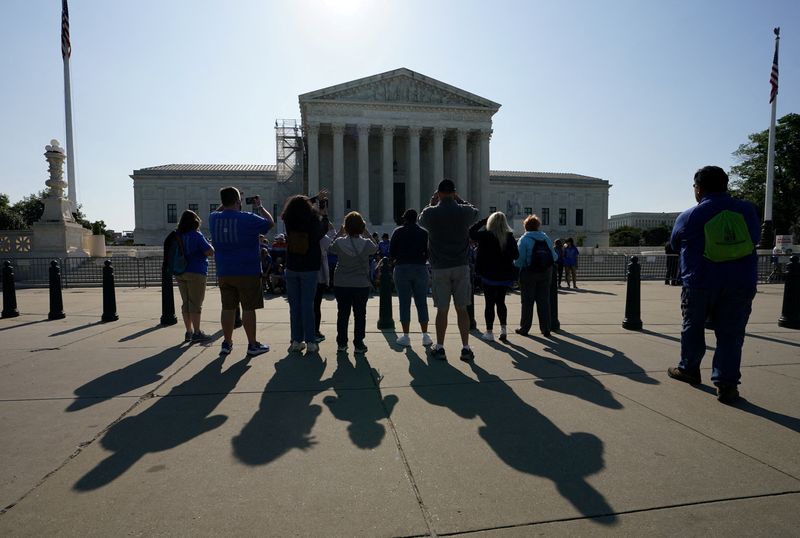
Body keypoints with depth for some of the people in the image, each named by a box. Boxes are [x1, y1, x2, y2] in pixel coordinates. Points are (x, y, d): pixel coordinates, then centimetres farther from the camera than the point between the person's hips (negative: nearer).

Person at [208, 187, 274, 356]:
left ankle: (227, 343, 21)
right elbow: (270, 223, 3)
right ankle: (252, 345, 8)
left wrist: (226, 203, 25)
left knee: (227, 307, 12)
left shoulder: (214, 218, 2)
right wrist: (260, 207, 13)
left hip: (224, 273, 5)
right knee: (249, 308, 1)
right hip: (247, 272, -5)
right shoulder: (248, 219, -13)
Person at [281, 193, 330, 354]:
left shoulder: (289, 223, -2)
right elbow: (324, 230, 11)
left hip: (291, 268, 3)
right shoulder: (314, 223, -11)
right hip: (310, 269, -2)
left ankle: (296, 341, 13)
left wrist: (317, 198, 29)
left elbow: (297, 209, 18)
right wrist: (324, 213, 26)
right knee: (308, 305, 0)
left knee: (294, 305, 8)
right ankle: (310, 342, 4)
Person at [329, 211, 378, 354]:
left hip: (341, 285, 2)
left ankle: (341, 343, 19)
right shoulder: (366, 243, -13)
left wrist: (339, 233, 12)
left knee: (342, 313, 12)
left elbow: (330, 249, 13)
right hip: (361, 285, -1)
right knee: (360, 314, 7)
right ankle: (359, 344, 9)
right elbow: (376, 248, 9)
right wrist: (366, 233, 9)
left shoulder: (339, 242, -10)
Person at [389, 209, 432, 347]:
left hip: (402, 268, -1)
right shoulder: (424, 233, 4)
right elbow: (428, 253, 3)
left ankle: (405, 336, 4)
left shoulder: (398, 232, 2)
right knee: (422, 303, 6)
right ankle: (425, 335, 6)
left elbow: (391, 252, 2)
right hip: (420, 269, 1)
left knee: (404, 303, 3)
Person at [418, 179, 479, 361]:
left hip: (440, 268, -1)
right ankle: (465, 348, 12)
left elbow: (421, 219, 18)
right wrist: (459, 200, 24)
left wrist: (432, 202, 24)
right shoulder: (464, 211, -3)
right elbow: (475, 213, 21)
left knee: (442, 310, 6)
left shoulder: (430, 213, -6)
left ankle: (439, 348, 15)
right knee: (462, 309, 7)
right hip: (461, 266, 1)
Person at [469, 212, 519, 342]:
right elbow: (516, 255, 2)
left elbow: (471, 232, 2)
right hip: (505, 275, 3)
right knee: (500, 302, 17)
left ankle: (489, 332, 8)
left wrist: (483, 221, 4)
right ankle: (503, 329, 10)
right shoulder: (510, 237, -4)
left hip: (488, 275, -3)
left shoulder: (485, 235, -13)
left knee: (489, 303, 4)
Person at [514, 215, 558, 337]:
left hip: (529, 273, -3)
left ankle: (524, 328, 14)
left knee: (527, 302, 6)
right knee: (544, 301, 10)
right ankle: (546, 329, 12)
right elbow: (554, 257, 5)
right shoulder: (546, 238, 4)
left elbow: (519, 259, -16)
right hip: (545, 273, 4)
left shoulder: (524, 239, -9)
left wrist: (517, 272, -3)